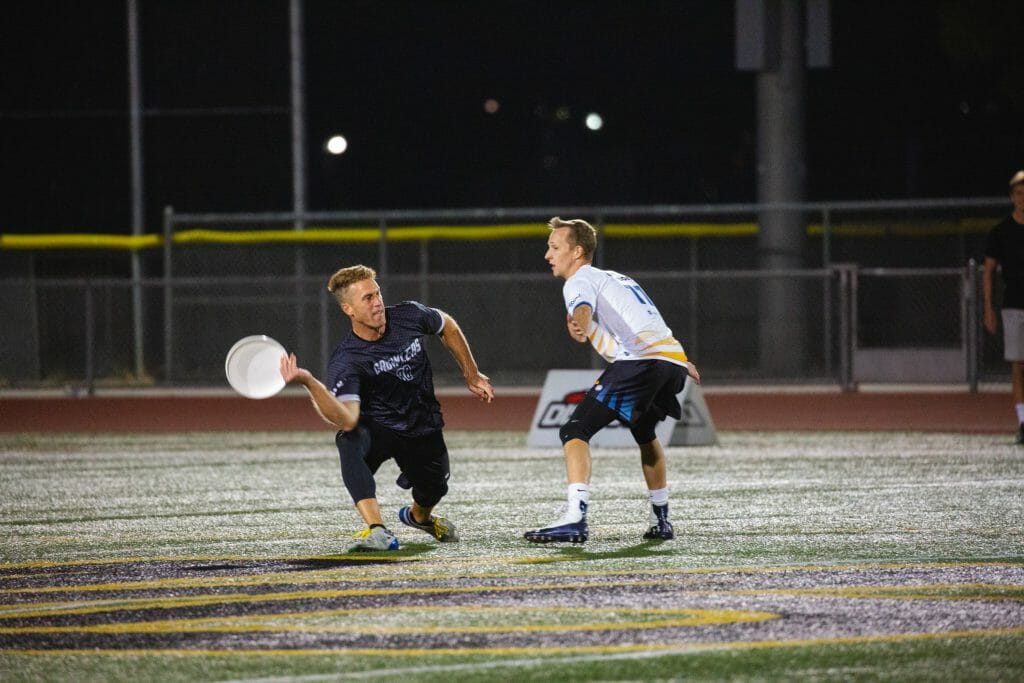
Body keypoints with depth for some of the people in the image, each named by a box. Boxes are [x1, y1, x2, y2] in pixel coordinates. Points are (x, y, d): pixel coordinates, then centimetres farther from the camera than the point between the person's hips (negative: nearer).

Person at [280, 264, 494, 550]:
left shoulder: (409, 316, -13)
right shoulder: (346, 361, -26)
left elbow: (448, 327, 10)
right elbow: (347, 419, -42)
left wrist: (472, 375, 16)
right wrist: (309, 382, -56)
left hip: (423, 429, 5)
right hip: (377, 430, -5)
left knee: (432, 492, 3)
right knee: (350, 439, -35)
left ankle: (418, 516, 45)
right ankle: (377, 530, -43)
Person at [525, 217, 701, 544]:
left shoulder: (580, 281, 6)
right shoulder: (618, 279, 33)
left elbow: (582, 309, -20)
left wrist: (577, 326, -43)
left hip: (640, 359, -9)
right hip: (675, 360, 9)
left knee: (575, 432, -11)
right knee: (645, 433, 35)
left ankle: (575, 519, -29)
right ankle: (661, 520, 42)